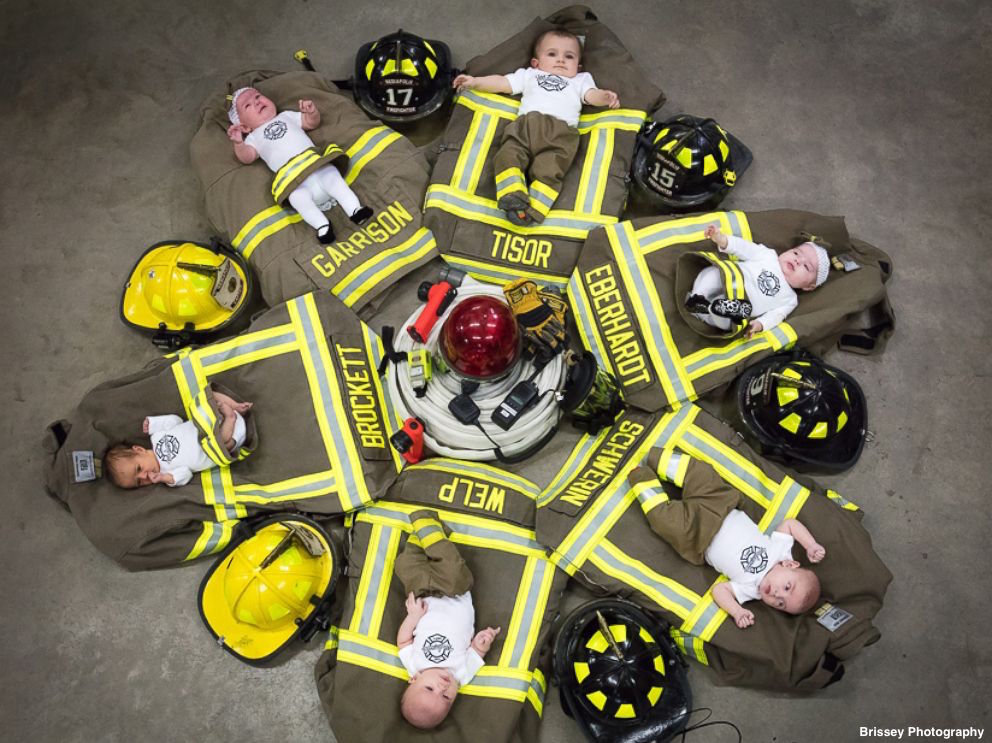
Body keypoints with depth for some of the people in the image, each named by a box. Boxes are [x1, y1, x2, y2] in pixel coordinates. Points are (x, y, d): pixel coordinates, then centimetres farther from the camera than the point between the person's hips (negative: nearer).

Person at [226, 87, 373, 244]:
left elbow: (312, 123, 30)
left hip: (315, 163, 3)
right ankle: (322, 225, -35)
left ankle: (355, 209, -27)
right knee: (298, 197, -32)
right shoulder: (254, 138, 25)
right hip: (291, 178, -2)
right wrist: (239, 143, -13)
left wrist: (312, 112, 8)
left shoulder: (287, 116, 34)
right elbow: (247, 157, 8)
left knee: (333, 178, -24)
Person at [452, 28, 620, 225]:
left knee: (549, 168, -28)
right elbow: (502, 83, 31)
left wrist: (606, 97, -6)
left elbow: (591, 95, 17)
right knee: (508, 155, -28)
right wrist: (475, 82, 19)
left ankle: (534, 209, -40)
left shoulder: (580, 80, 37)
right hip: (526, 123, 2)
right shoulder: (529, 75, 40)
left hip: (561, 130, -1)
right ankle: (513, 196, -41)